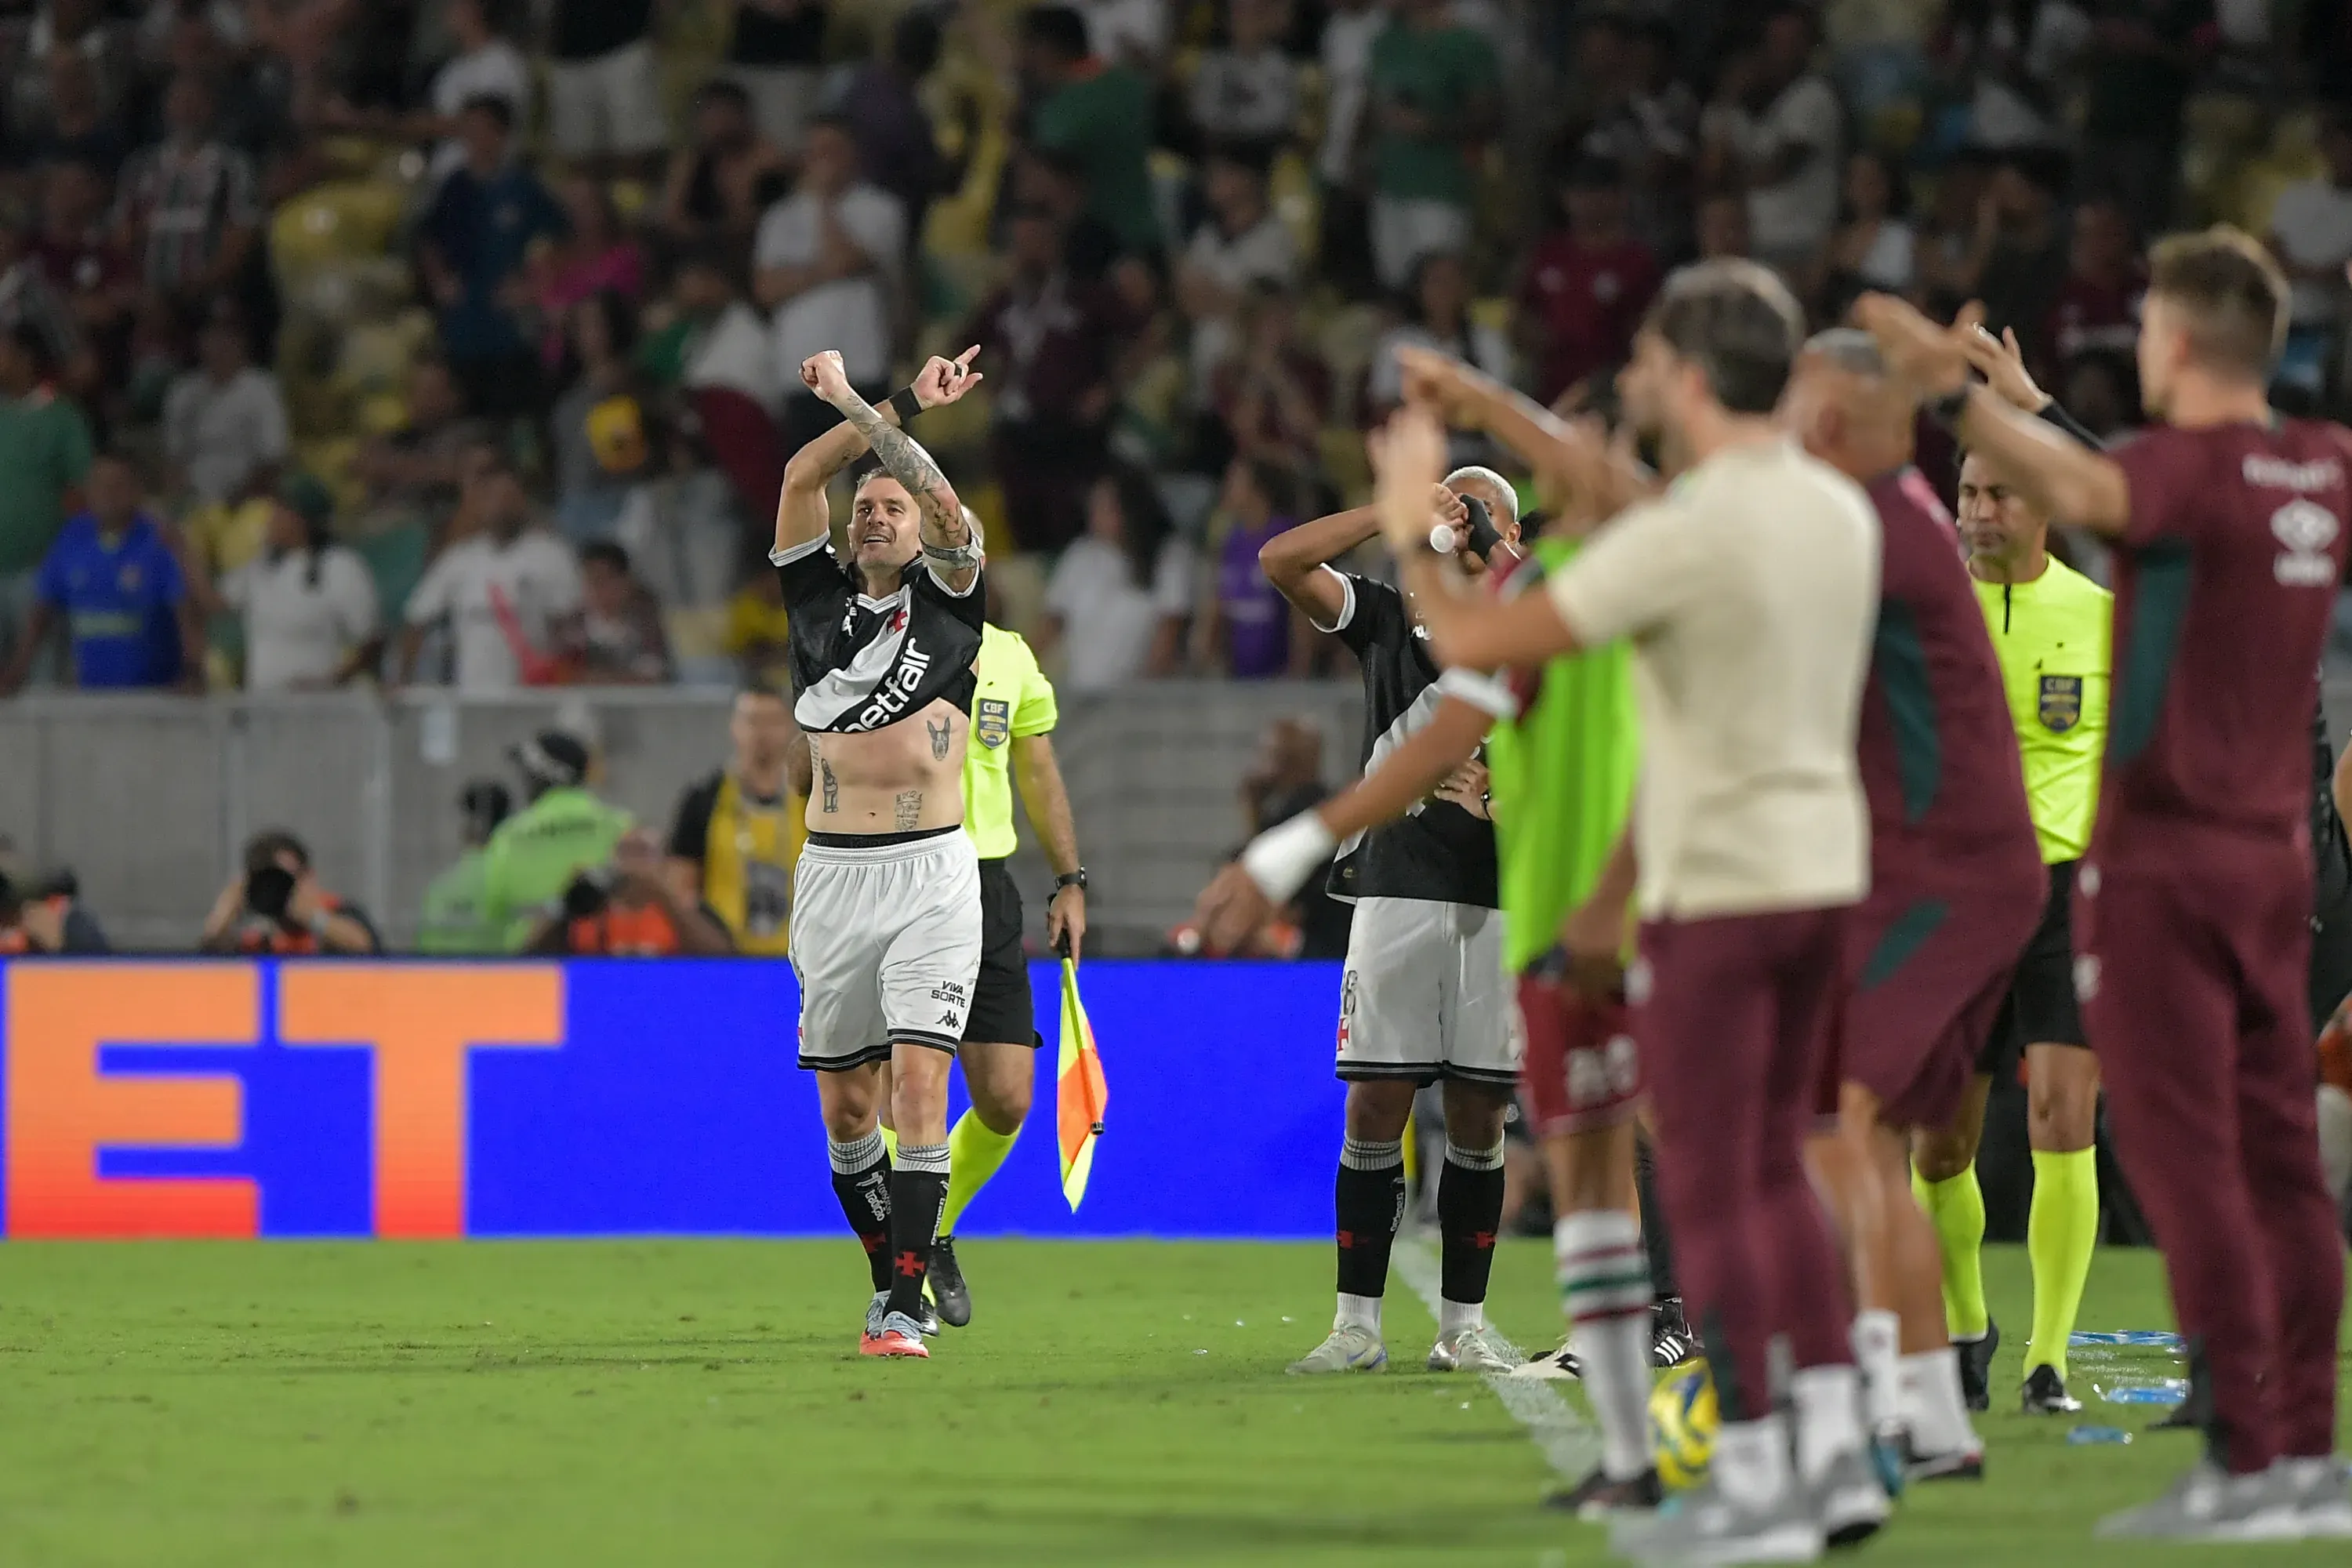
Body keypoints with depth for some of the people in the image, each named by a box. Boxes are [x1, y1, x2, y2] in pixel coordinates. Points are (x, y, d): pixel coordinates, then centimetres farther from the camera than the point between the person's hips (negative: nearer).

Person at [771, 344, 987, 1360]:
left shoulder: (949, 601, 4)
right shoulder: (819, 596, 11)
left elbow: (947, 505, -13)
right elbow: (801, 478, -1)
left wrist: (857, 407, -16)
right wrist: (903, 406, -6)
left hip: (932, 871, -3)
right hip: (833, 871, 3)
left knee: (918, 1083, -14)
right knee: (845, 1104, 7)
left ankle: (903, 1311, -18)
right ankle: (893, 1276, 24)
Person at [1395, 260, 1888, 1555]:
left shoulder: (1681, 537, -19)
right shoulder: (1840, 511, 4)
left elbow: (1476, 646, -16)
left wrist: (1409, 535, 1)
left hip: (1716, 895, -7)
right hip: (1822, 866, 7)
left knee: (1710, 1189, 0)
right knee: (1774, 1171, 17)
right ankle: (1836, 1448, 11)